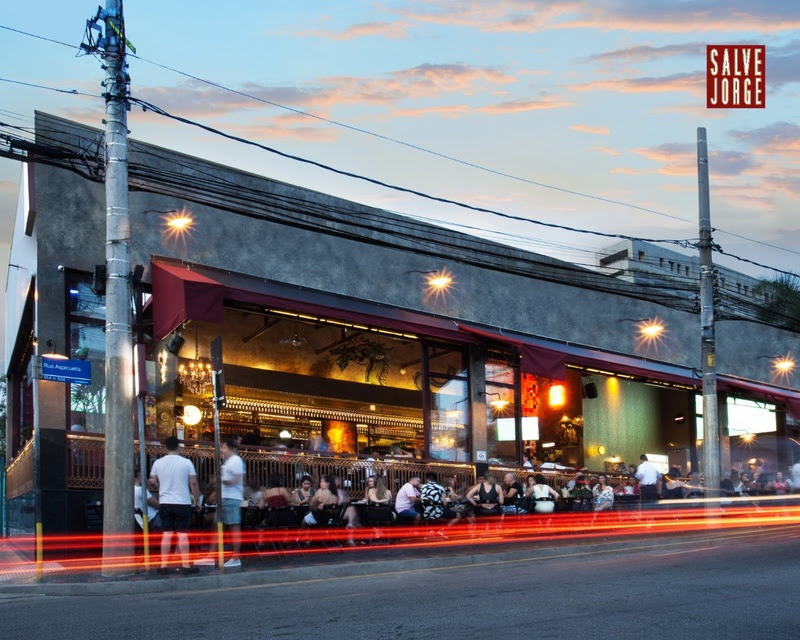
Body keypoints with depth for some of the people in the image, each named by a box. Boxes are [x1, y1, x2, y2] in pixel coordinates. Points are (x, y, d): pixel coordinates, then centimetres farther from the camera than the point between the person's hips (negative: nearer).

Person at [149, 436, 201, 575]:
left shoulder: (158, 463, 0)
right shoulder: (186, 462, -7)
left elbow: (154, 483, 12)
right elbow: (193, 483, -6)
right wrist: (197, 501, 5)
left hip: (165, 503, 3)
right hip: (182, 503, -2)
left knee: (166, 534, 6)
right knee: (182, 534, 0)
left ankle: (164, 565, 5)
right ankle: (186, 565, -1)